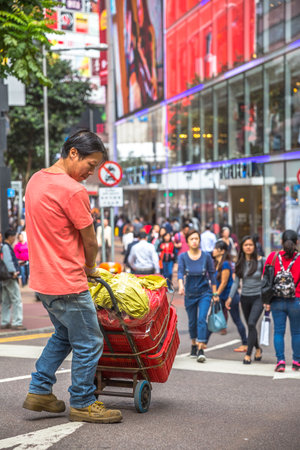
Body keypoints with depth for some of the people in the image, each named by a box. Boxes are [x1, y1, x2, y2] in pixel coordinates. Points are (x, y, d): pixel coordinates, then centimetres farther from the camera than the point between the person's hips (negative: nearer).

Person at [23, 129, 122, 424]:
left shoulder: (36, 180, 10)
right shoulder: (73, 190, -19)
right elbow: (89, 240, -9)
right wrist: (90, 267, 11)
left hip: (43, 278, 10)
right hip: (67, 283, -9)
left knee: (64, 335, 24)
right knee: (88, 343, 4)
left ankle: (39, 391, 26)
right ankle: (82, 404, 15)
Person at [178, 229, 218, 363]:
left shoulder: (206, 256, -7)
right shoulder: (183, 256, -7)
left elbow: (212, 275, 0)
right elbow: (180, 272, -20)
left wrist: (215, 294, 2)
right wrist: (181, 286, -39)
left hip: (204, 293, -2)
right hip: (190, 294, 2)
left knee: (202, 319, -15)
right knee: (192, 321, 13)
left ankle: (201, 350, -19)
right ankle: (194, 345, 34)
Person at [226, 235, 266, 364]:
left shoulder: (261, 261, -7)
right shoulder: (240, 263, 4)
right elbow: (236, 281, 7)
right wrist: (230, 297, 0)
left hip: (258, 297, -4)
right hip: (245, 298, 4)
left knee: (251, 324, -18)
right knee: (250, 326, 12)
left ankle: (248, 354, -13)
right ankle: (258, 349, 35)